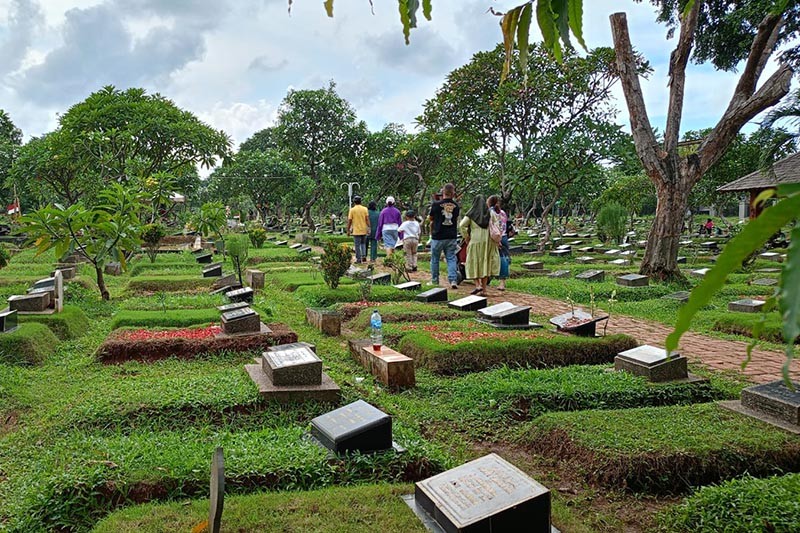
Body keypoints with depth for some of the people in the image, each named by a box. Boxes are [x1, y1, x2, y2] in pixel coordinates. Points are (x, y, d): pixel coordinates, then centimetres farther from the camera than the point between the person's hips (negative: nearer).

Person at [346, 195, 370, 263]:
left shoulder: (352, 210, -4)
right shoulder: (365, 209, 2)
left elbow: (349, 221, -4)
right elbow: (367, 219, -3)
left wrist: (348, 230, 3)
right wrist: (368, 228, 0)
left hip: (356, 231, -3)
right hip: (364, 230, 3)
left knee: (357, 245, 3)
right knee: (363, 243, 19)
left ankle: (358, 259, 5)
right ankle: (364, 256, 4)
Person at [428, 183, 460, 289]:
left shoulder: (436, 204, -10)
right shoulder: (456, 206, 1)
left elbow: (430, 218, 4)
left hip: (438, 236, -2)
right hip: (452, 236, 3)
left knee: (435, 259, 11)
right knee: (451, 258, 5)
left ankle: (434, 281, 19)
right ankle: (453, 280, -7)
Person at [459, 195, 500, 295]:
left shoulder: (471, 213, -1)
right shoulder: (490, 213, 5)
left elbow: (462, 225, -9)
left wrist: (466, 237, 2)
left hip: (475, 241, -2)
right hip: (488, 241, 2)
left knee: (474, 263, 10)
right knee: (485, 264, 8)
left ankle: (478, 285, -5)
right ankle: (484, 290, 8)